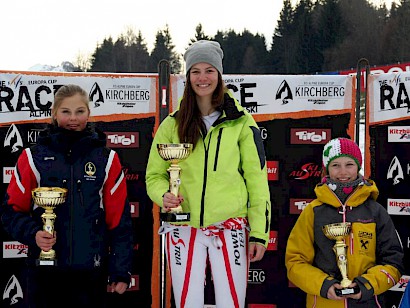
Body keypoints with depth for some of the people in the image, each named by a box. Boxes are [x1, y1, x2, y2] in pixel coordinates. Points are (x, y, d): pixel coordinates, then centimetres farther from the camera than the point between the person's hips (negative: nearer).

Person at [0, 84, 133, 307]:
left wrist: (121, 271, 1)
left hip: (91, 270, 1)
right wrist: (33, 233, -15)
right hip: (44, 269, 0)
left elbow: (119, 219, 5)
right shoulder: (33, 157, 3)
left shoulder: (106, 159, 5)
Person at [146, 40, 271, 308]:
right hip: (184, 228, 2)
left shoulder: (241, 122, 3)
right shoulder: (172, 124, 7)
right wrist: (164, 195, -11)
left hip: (230, 228, -1)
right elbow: (154, 175, 12)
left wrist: (259, 232, -3)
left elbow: (257, 179, 2)